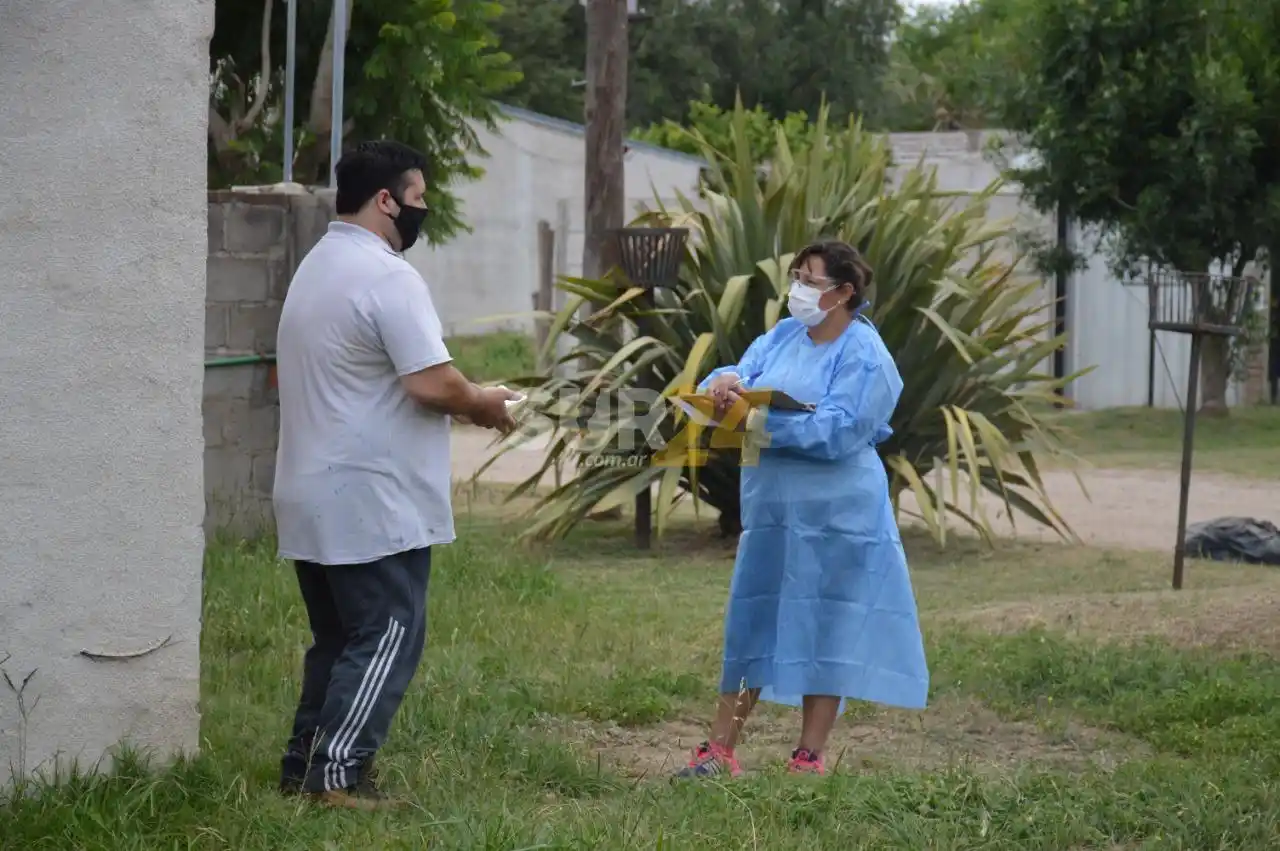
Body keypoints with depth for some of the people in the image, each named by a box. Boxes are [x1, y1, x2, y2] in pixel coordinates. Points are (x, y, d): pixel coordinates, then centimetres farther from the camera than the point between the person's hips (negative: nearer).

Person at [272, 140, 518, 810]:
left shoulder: (314, 269, 17)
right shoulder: (387, 276, -16)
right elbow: (431, 383, -22)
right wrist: (487, 404, -2)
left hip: (312, 499, 10)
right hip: (373, 502, -10)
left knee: (337, 638, 16)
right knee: (389, 637, -5)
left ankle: (304, 767, 16)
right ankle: (337, 774, -9)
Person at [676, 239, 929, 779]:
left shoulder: (864, 356, -11)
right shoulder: (784, 335, 10)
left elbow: (837, 431, -21)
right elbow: (744, 375, 4)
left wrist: (758, 424, -25)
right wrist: (726, 381, -21)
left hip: (834, 514, -7)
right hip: (770, 507, 7)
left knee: (825, 629, 0)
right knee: (752, 624, 10)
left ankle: (809, 759, 7)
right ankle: (719, 751, 16)